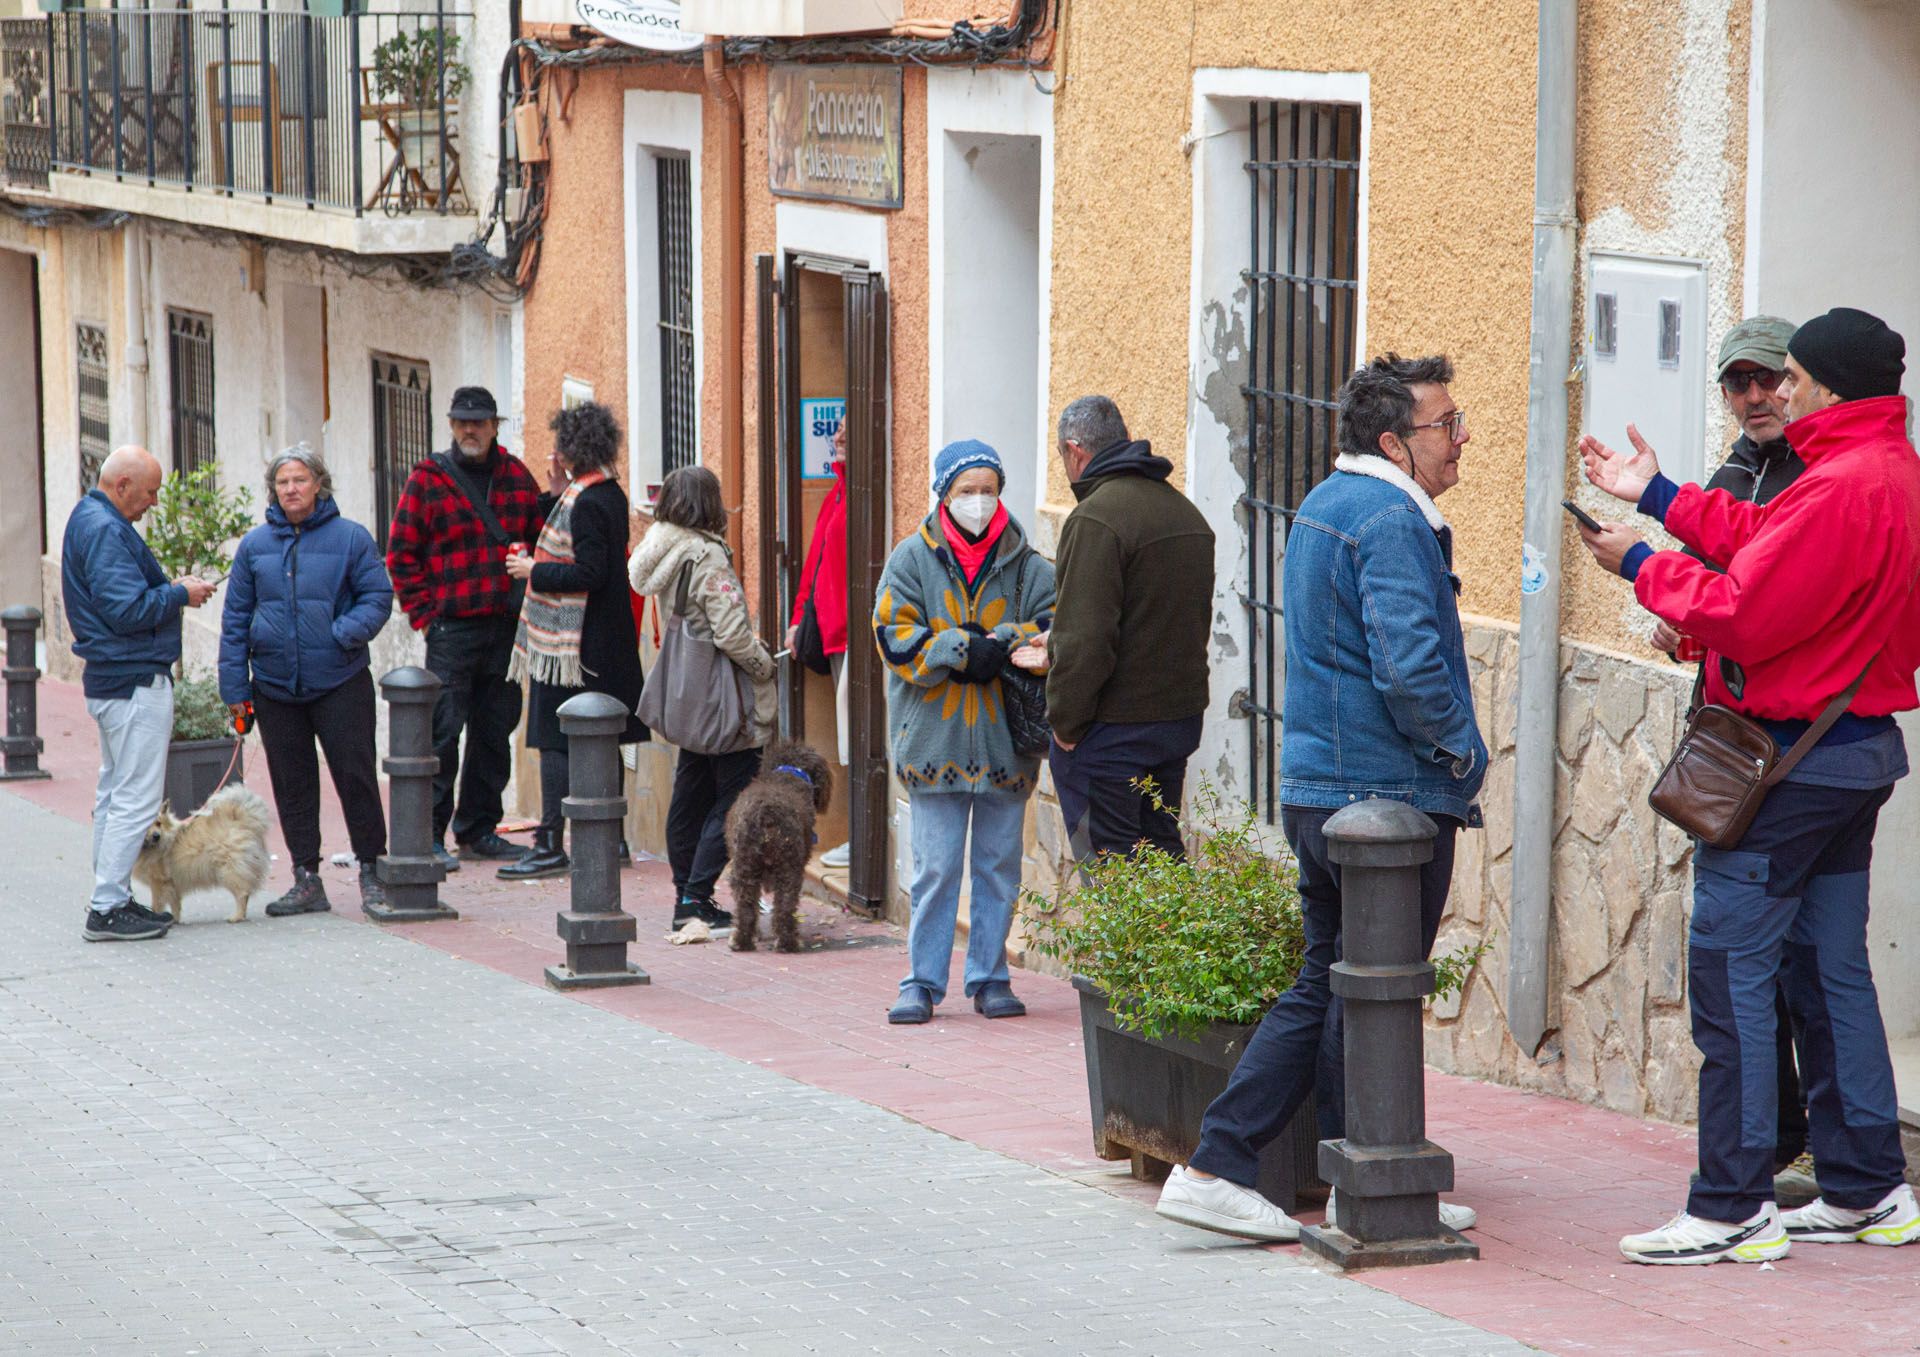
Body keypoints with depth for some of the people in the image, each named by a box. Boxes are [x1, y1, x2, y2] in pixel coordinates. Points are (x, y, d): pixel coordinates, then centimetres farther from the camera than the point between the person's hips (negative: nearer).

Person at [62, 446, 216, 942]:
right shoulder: (104, 530, -19)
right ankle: (108, 909, -8)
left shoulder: (90, 520, 15)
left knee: (115, 792, 16)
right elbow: (127, 610, -24)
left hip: (110, 678, 11)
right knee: (136, 797, -8)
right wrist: (180, 594, -12)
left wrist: (171, 588, 11)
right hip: (136, 682, -11)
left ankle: (112, 899, 21)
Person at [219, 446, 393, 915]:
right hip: (274, 686, 3)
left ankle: (371, 871, 9)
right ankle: (307, 880, 14)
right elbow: (236, 617, 10)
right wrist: (235, 686, 5)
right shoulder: (255, 545, 7)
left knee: (355, 775, -3)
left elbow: (377, 596, 0)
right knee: (291, 783, 7)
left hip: (339, 682, -3)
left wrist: (346, 632, -19)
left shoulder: (350, 538, -1)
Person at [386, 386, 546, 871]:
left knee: (495, 730, 10)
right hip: (452, 627, -4)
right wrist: (424, 613, -7)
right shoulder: (428, 480, -1)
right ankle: (430, 835, -3)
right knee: (443, 731, -6)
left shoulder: (516, 477, 10)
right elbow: (401, 554, -1)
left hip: (506, 626, 4)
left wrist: (528, 601, 5)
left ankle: (478, 829, 20)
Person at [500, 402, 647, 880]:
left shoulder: (585, 503, -19)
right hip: (607, 640, 10)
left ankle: (551, 846, -7)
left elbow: (588, 573, -23)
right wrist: (557, 493, 10)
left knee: (555, 742, -7)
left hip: (571, 641, -10)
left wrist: (535, 571, -12)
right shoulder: (609, 493, 11)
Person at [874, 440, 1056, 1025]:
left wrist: (1002, 646, -17)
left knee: (999, 866, 7)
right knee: (935, 868, -1)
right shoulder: (912, 559, 3)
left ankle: (990, 978, 17)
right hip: (935, 737, -2)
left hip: (1005, 741, 2)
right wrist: (961, 649, -15)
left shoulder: (1025, 563, 6)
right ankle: (923, 982, 6)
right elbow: (896, 637, -4)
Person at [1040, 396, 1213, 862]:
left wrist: (1065, 722, -12)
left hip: (1112, 733, -9)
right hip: (1181, 716, 9)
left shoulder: (1096, 519, -17)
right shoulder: (1186, 512, 13)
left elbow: (1084, 637, -22)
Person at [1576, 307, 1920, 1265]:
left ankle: (1733, 1211, -5)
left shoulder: (1840, 488, -21)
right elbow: (1771, 548, 15)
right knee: (1828, 969, 15)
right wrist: (1663, 498, 17)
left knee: (1729, 970, -6)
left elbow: (1744, 613, -23)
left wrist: (1643, 567, -8)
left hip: (1792, 759, -10)